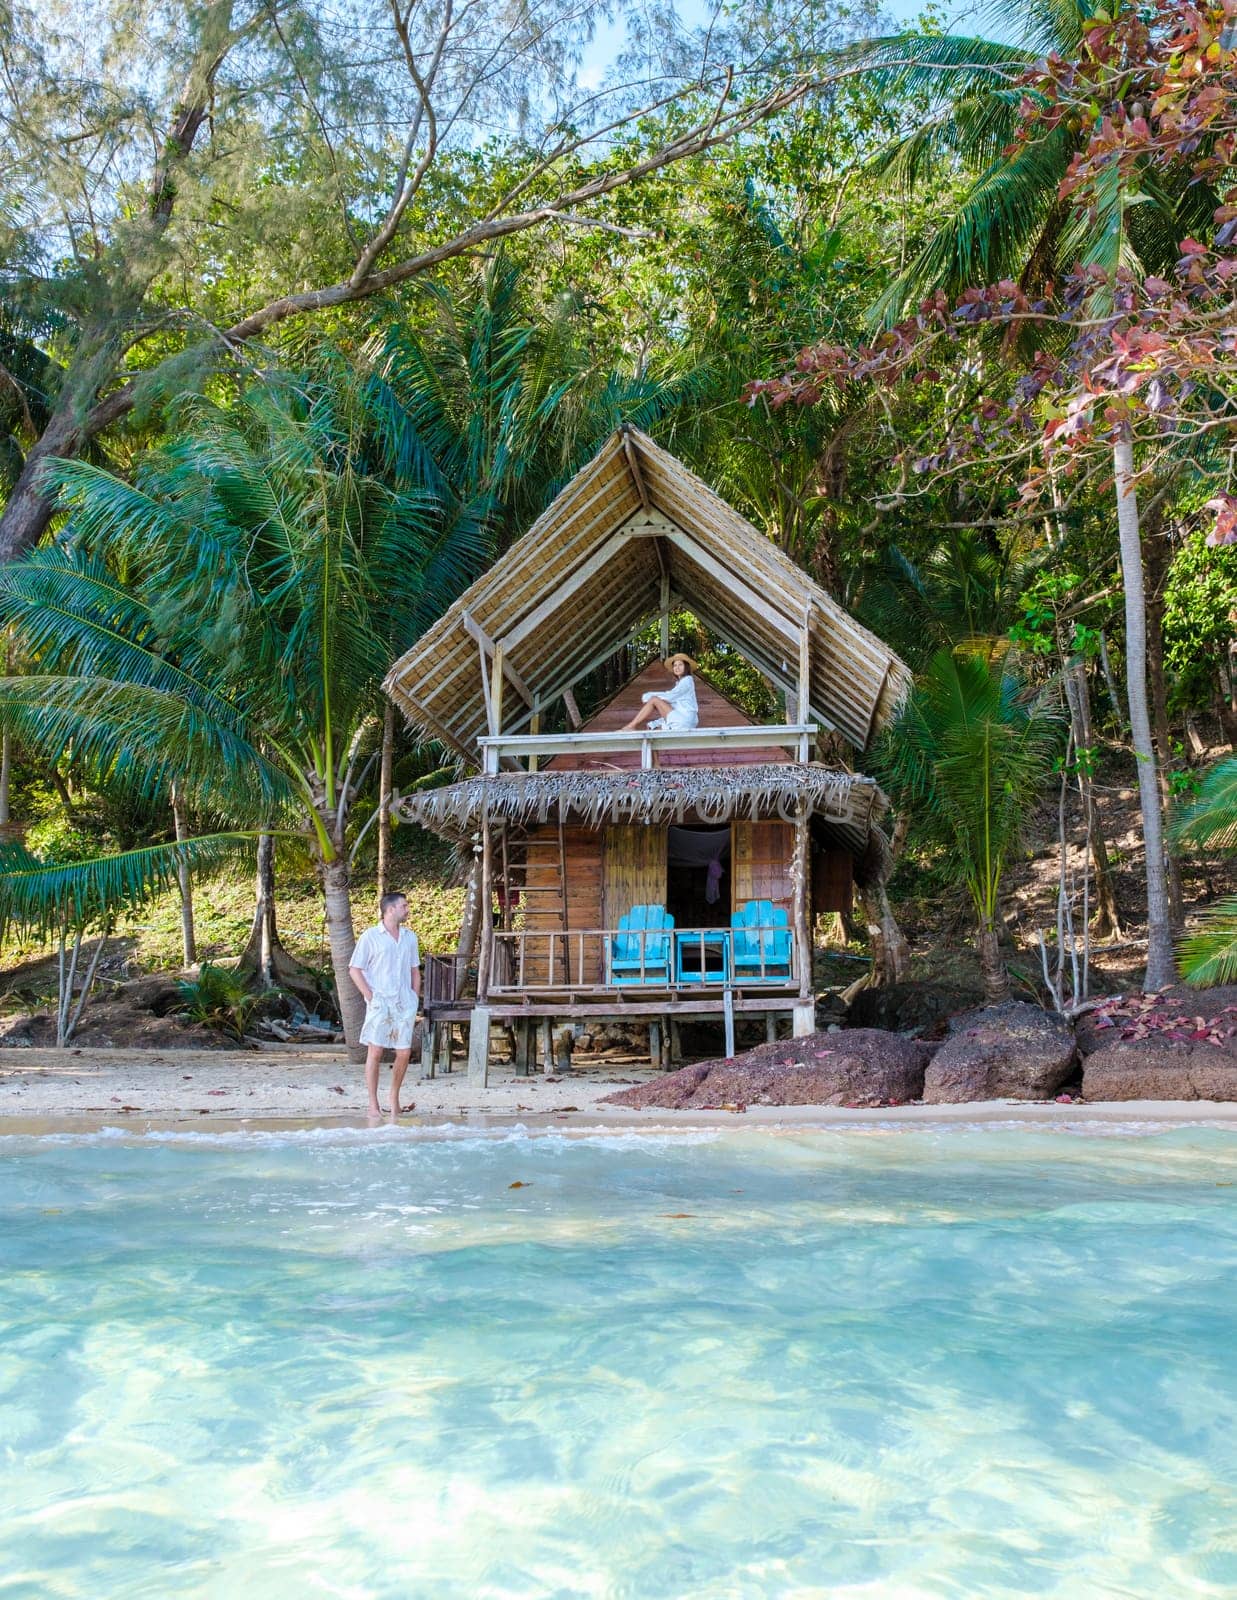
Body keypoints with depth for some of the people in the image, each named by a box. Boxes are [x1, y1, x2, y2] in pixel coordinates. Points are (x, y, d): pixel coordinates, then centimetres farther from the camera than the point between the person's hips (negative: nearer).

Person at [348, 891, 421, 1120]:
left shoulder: (410, 937, 14)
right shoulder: (370, 936, -1)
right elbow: (354, 969, -2)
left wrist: (415, 1001, 10)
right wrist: (370, 996, -8)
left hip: (404, 1003, 4)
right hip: (379, 1003, -4)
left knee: (404, 1052, 2)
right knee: (375, 1051, -5)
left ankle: (394, 1098, 19)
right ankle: (373, 1104, 2)